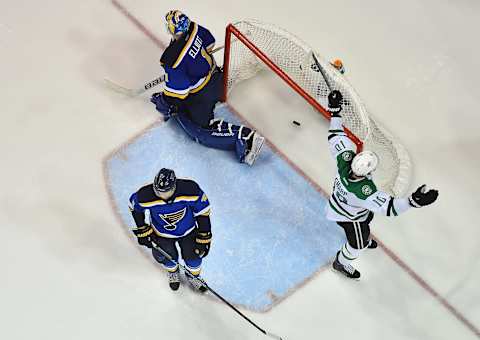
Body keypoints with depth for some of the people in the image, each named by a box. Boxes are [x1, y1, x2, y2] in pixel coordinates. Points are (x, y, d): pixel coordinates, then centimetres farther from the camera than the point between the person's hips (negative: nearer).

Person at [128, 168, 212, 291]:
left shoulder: (190, 190, -35)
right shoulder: (145, 196, -33)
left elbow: (203, 212, -19)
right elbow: (135, 206, -8)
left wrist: (204, 238, -13)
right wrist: (143, 231, -3)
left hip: (187, 230, 0)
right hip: (162, 233, 0)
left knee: (194, 255, 7)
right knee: (168, 258, 9)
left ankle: (193, 276, 44)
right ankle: (173, 272, 48)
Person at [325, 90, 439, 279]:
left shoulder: (346, 158, -34)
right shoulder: (364, 191, -48)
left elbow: (336, 136, -22)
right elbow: (388, 207, -49)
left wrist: (335, 111, -17)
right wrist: (414, 201, -61)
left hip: (340, 200, 7)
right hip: (349, 216, -7)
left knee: (367, 219, 36)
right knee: (358, 244, 22)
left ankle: (364, 239, 70)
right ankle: (340, 263, 52)